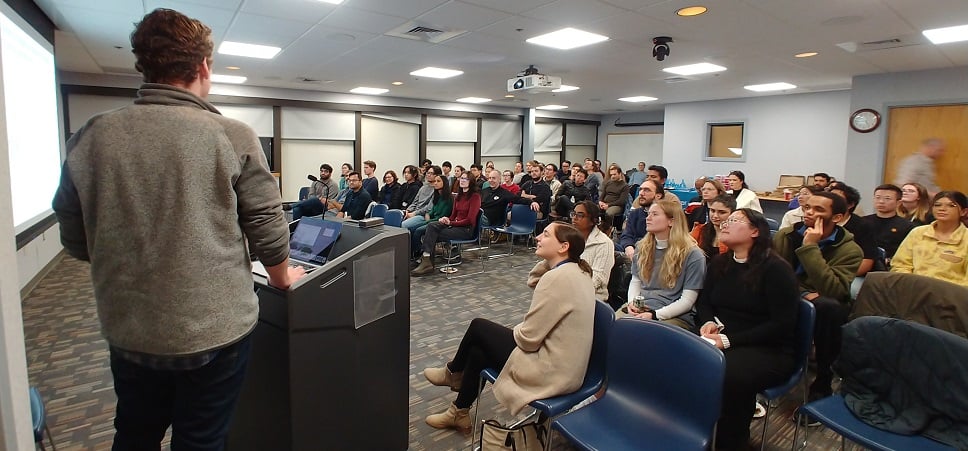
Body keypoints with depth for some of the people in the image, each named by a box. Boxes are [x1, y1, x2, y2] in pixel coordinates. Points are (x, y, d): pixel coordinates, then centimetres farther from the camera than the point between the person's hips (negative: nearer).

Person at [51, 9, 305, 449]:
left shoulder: (89, 138, -4)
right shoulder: (234, 137, -14)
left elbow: (75, 241, 5)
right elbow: (267, 229, -9)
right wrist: (282, 277, 10)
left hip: (128, 330, 3)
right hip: (216, 329, -3)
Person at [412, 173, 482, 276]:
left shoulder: (475, 196, -7)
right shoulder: (459, 196, 17)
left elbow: (470, 220, -13)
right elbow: (453, 215, 16)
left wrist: (450, 223, -13)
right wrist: (447, 219, -7)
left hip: (467, 229, -7)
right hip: (454, 224, 7)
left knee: (432, 236, -20)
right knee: (431, 226, -20)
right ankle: (426, 261, -29)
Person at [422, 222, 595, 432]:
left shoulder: (557, 277, -26)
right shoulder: (578, 270, 3)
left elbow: (528, 338, -23)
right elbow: (533, 281, 16)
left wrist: (515, 329, 0)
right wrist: (547, 260, -1)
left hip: (549, 370, -9)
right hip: (567, 363, 9)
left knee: (478, 327, 6)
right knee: (478, 350, 16)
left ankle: (453, 373, 34)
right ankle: (459, 414, 34)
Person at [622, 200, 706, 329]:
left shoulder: (692, 255, -3)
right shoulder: (642, 247, 15)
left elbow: (687, 300, -7)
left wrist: (654, 315, -17)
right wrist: (632, 302, -2)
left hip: (675, 316, -5)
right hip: (639, 311, 5)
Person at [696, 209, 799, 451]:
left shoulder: (776, 268, -9)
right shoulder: (718, 263, 10)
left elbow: (783, 324, -13)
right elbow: (703, 302, 20)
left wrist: (729, 340, -20)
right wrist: (710, 322, -5)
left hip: (769, 350, -5)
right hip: (721, 341, 5)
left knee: (729, 375, -36)